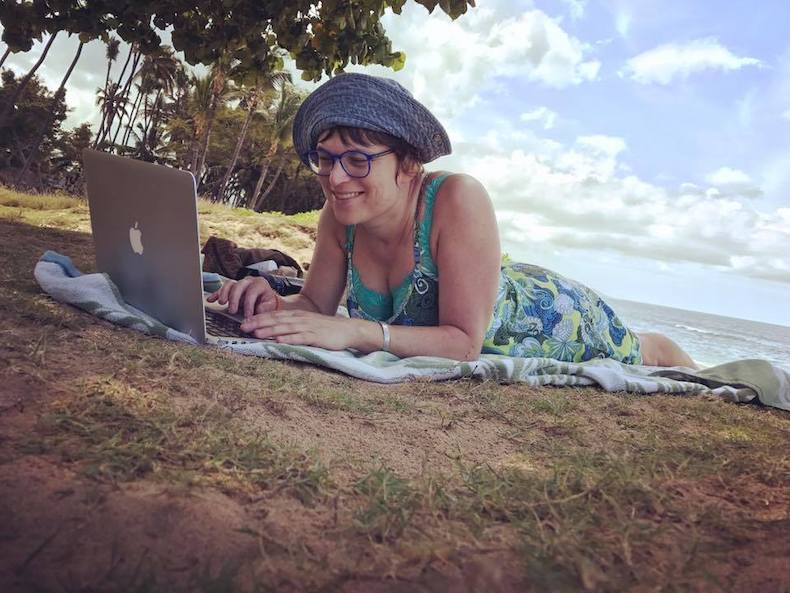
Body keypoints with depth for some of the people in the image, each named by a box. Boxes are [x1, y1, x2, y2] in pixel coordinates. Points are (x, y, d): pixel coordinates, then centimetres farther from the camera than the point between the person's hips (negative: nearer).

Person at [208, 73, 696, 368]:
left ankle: (664, 350, 61)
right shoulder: (339, 216, -24)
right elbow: (317, 304, -13)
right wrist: (275, 305, -35)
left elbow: (465, 342, -42)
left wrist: (355, 332, -52)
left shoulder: (458, 200, -41)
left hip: (559, 320, -6)